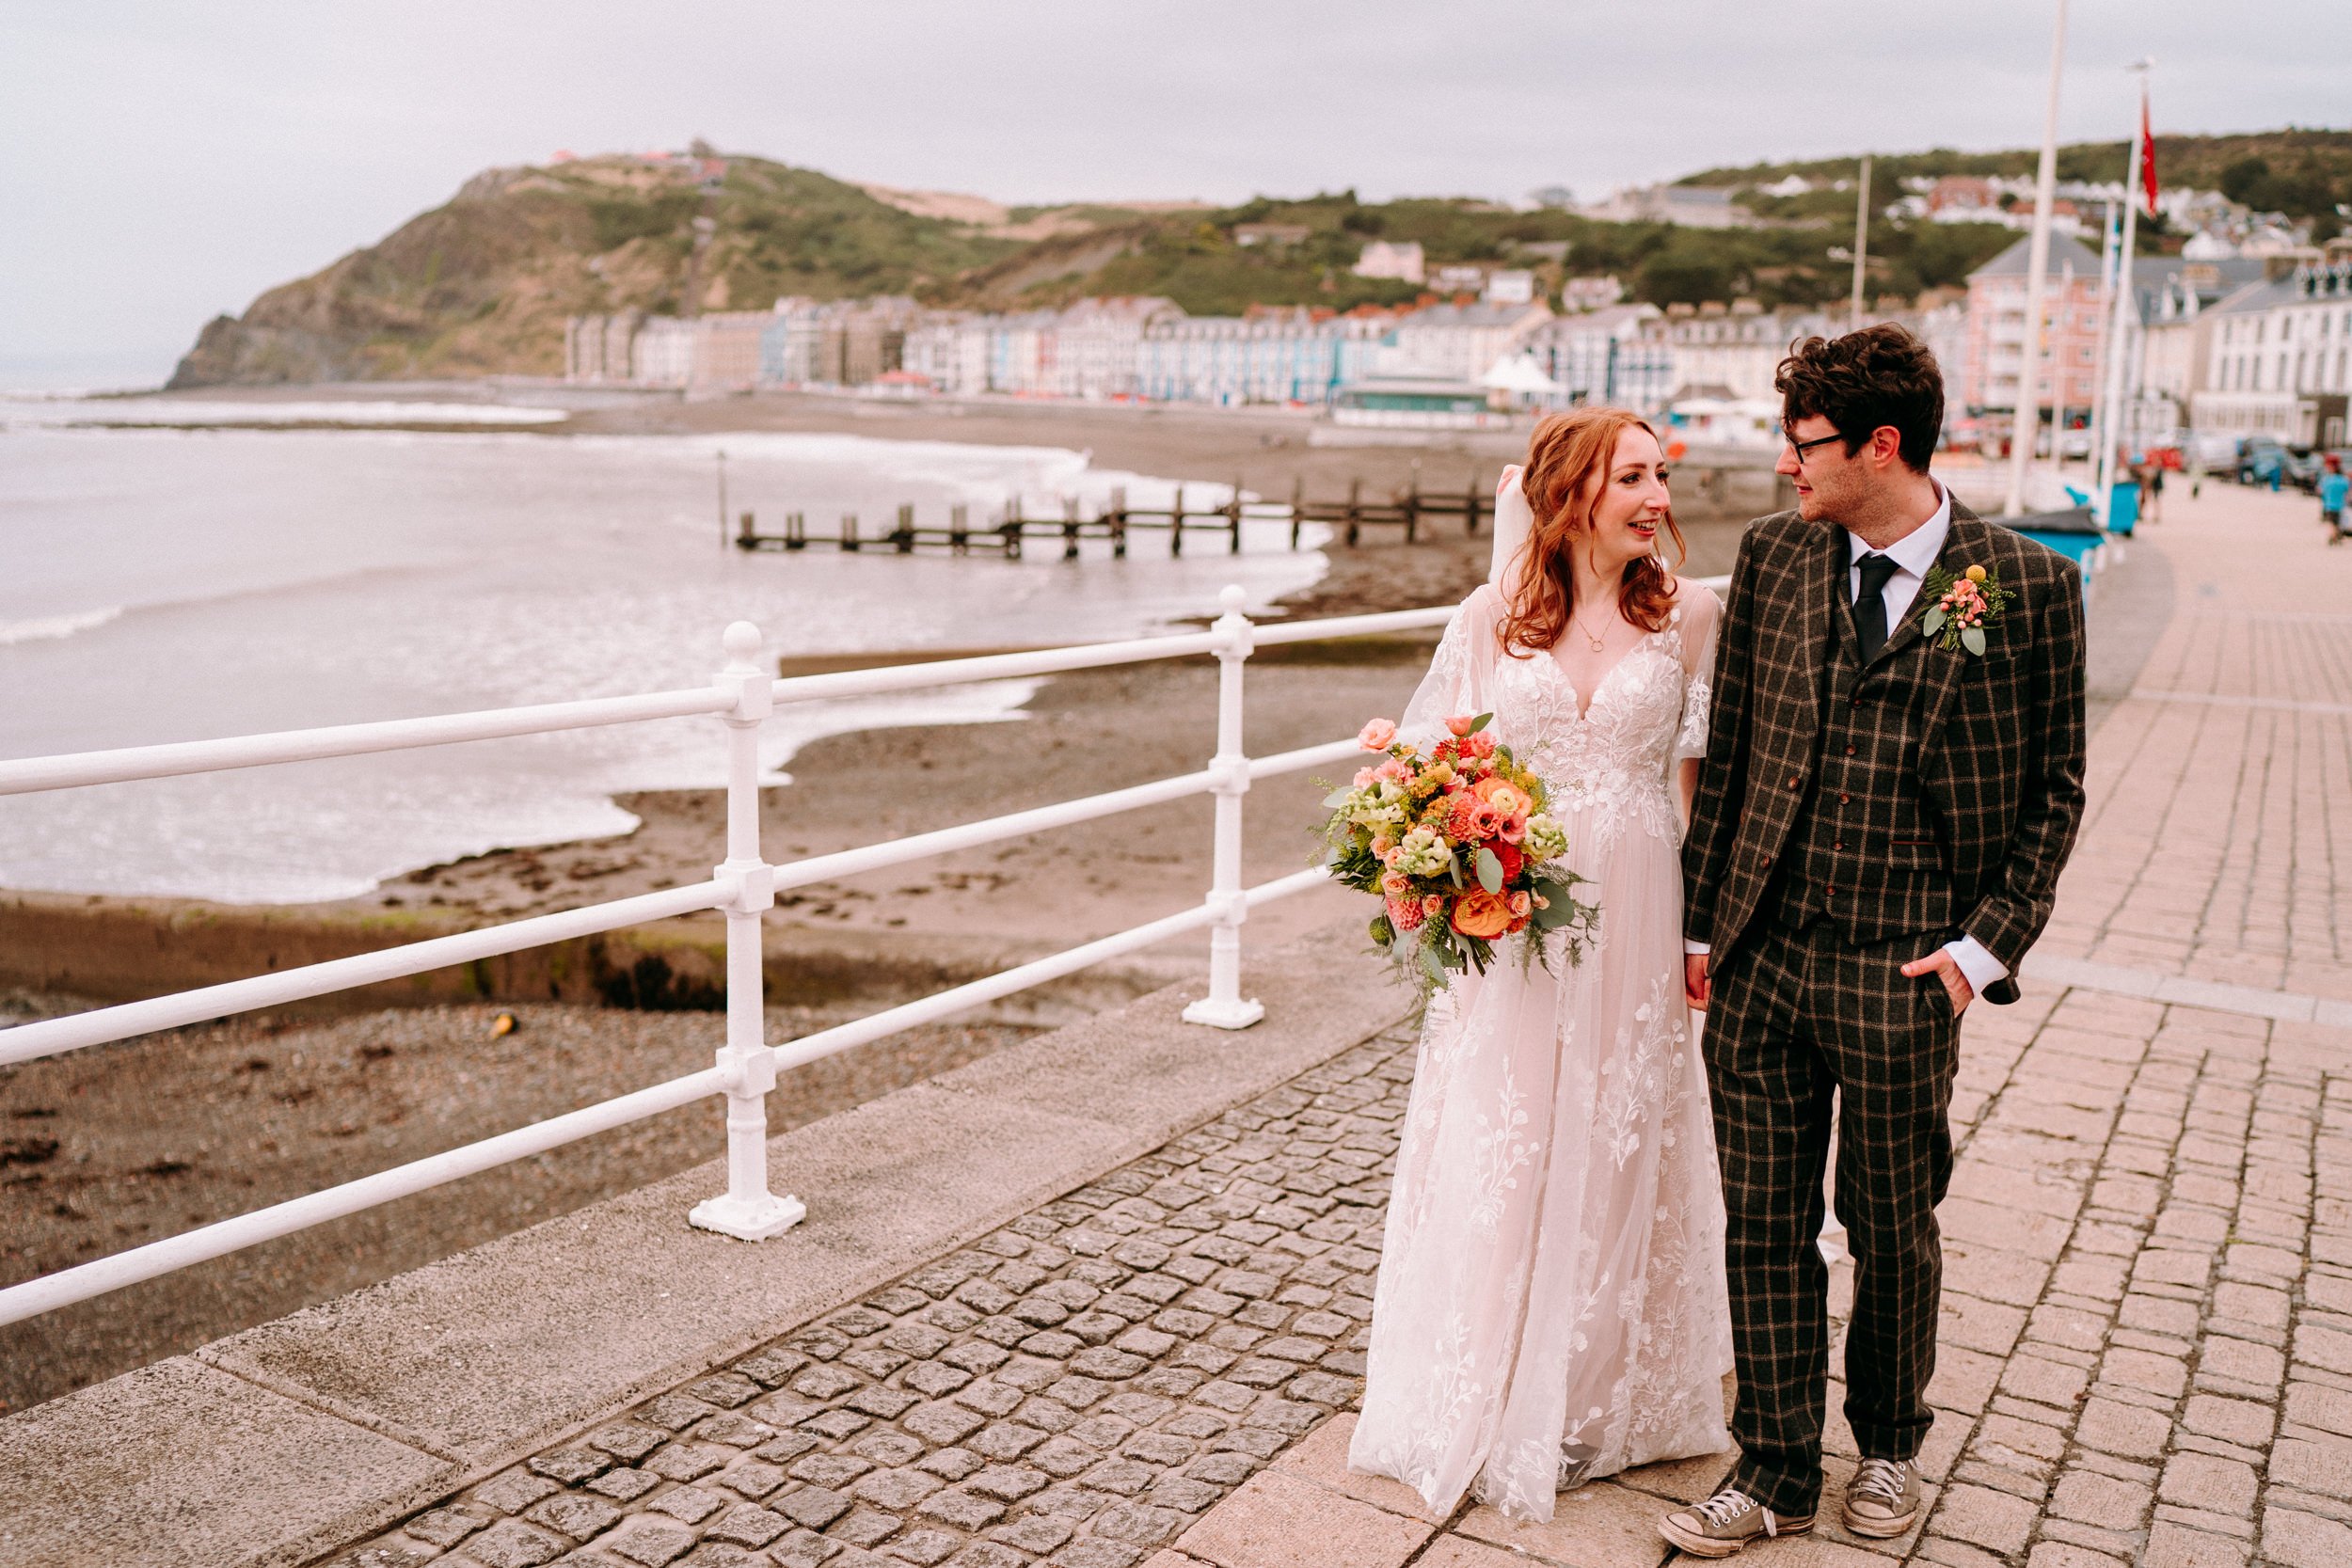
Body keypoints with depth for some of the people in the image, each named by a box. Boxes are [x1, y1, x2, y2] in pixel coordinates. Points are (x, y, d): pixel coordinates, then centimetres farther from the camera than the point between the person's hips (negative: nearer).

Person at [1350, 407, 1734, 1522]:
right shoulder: (1492, 617, 0)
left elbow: (1697, 776, 2)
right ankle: (1483, 1398, 25)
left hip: (1634, 916, 1)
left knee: (1613, 1148, 10)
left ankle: (1593, 1397, 29)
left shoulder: (1687, 614, 1)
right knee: (1497, 1149, 7)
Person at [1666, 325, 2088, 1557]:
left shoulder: (2024, 584, -5)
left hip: (1899, 971, -3)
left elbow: (2053, 786, 1)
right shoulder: (1772, 557, 5)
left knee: (1892, 1231, 13)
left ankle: (1888, 1447, 38)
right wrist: (1700, 920, 5)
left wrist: (1986, 944, -6)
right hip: (1757, 959, 3)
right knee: (1764, 1226, 9)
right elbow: (1728, 751, 9)